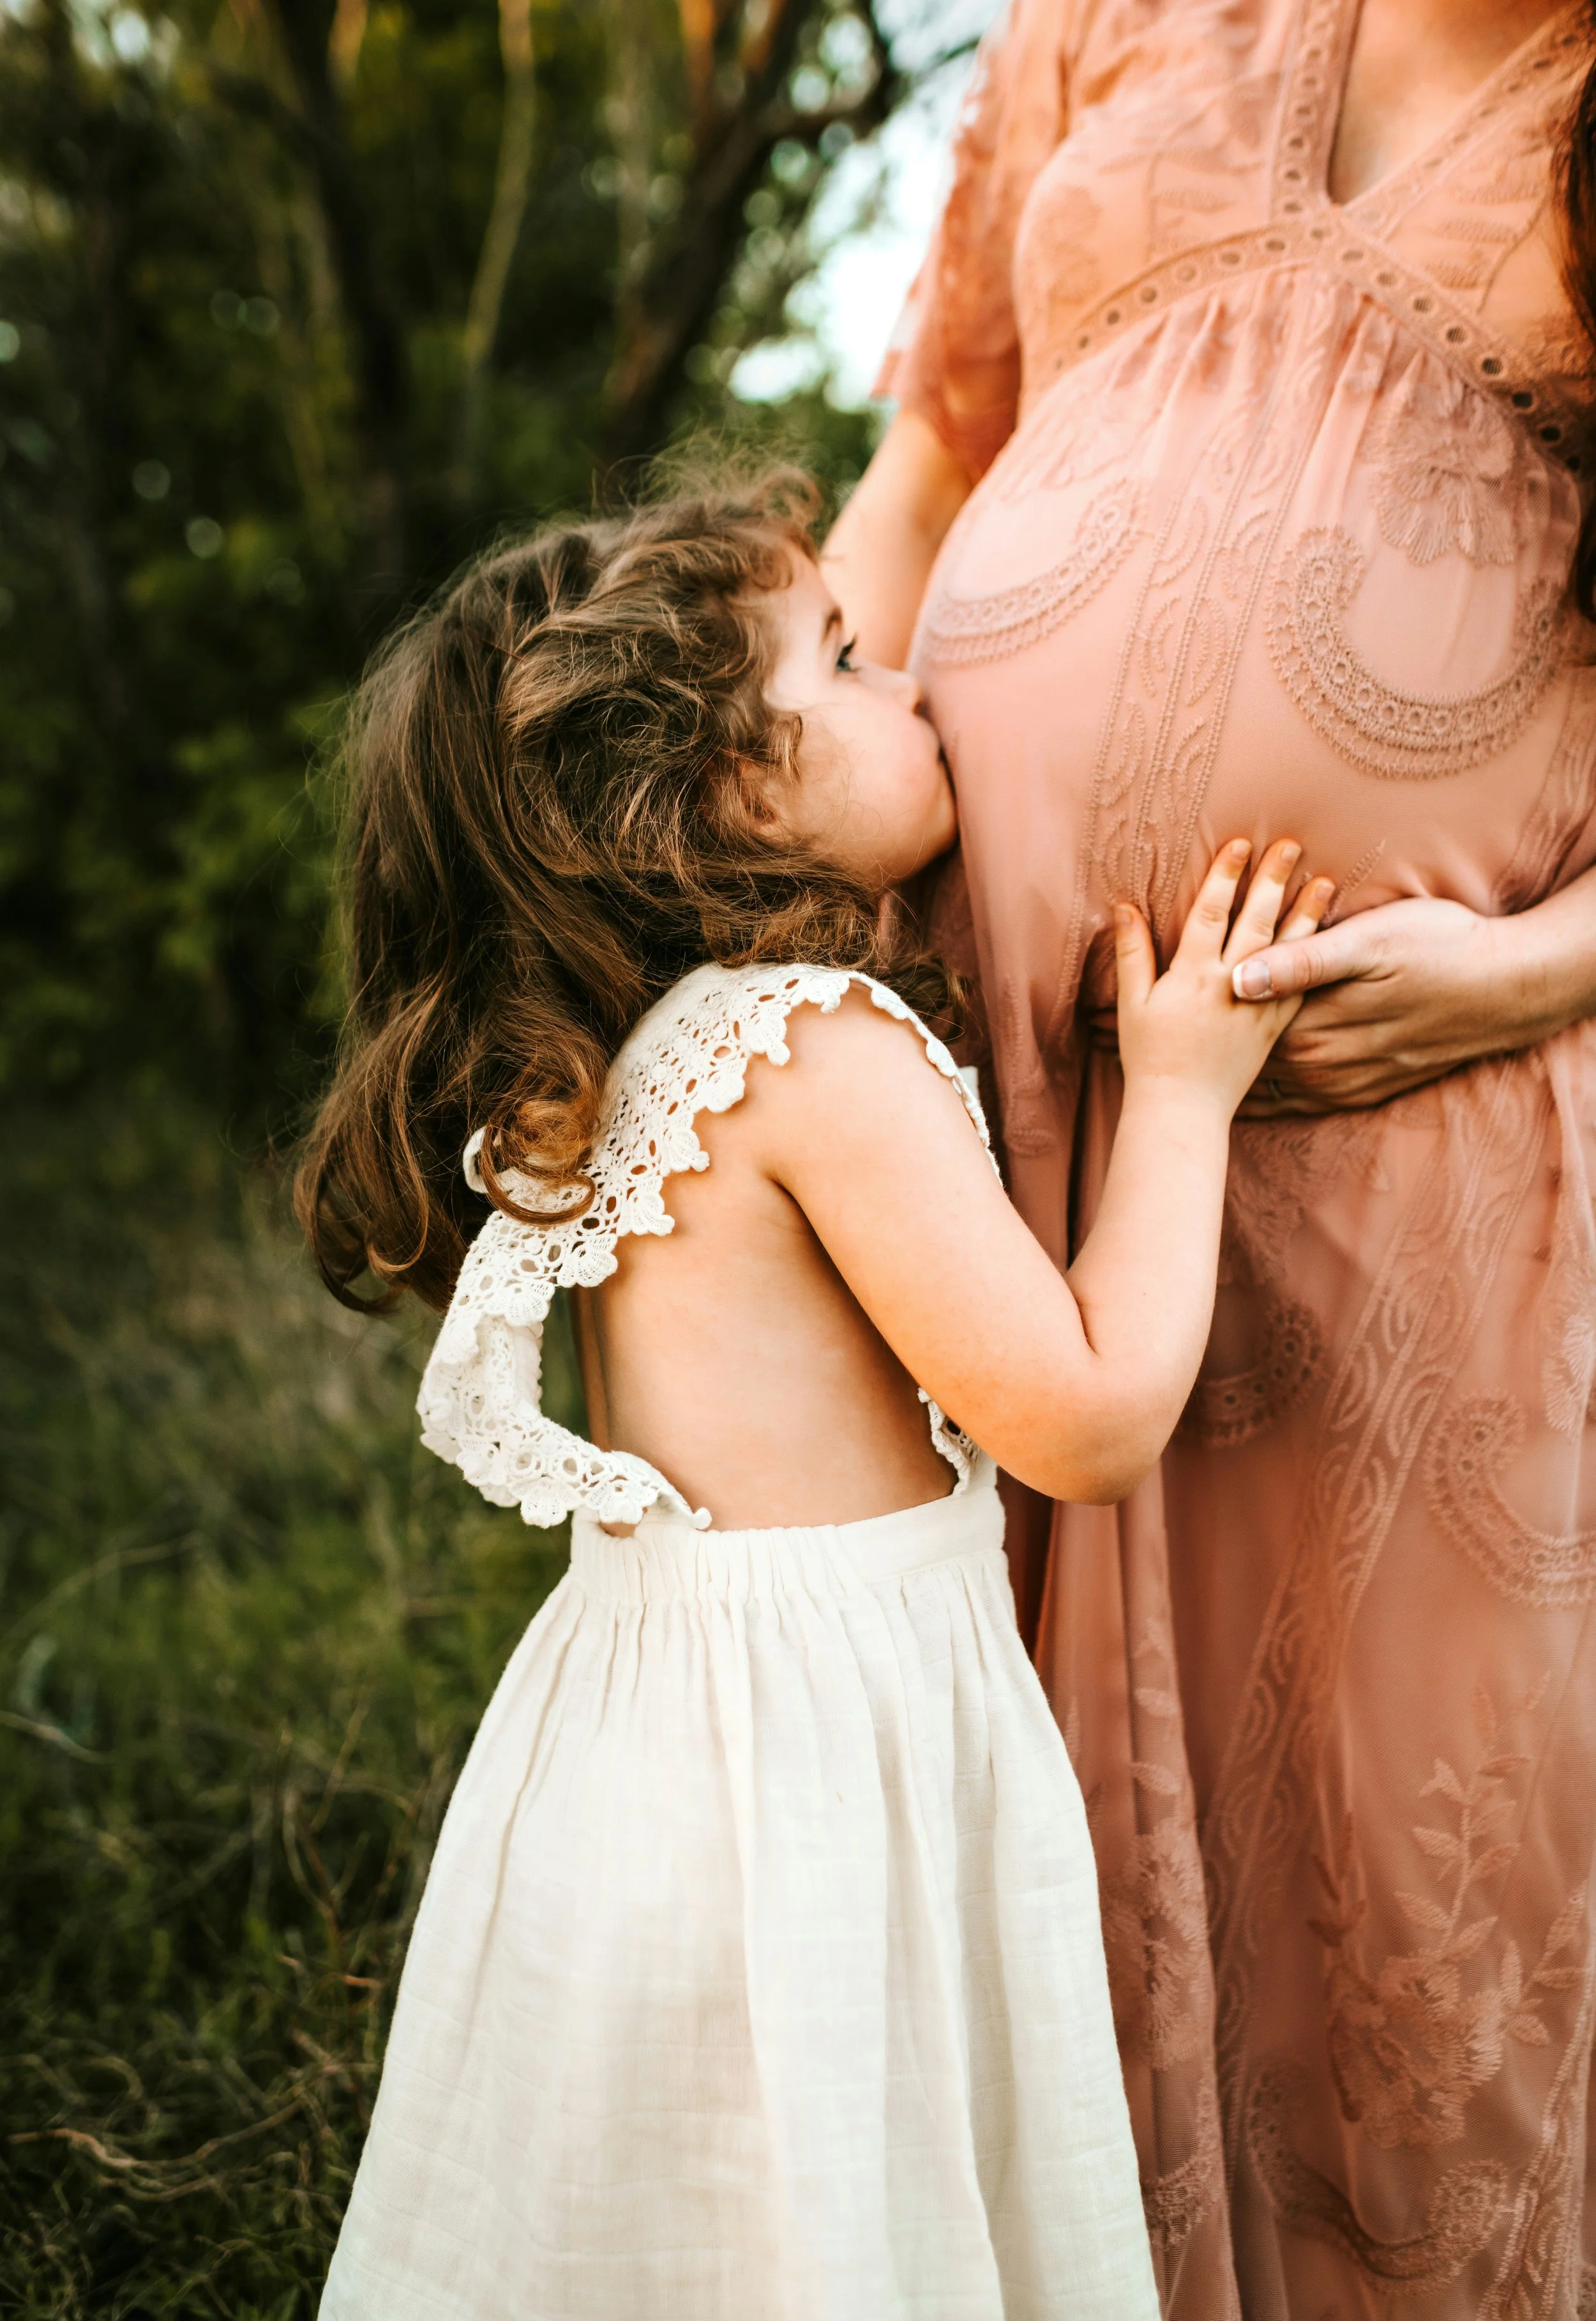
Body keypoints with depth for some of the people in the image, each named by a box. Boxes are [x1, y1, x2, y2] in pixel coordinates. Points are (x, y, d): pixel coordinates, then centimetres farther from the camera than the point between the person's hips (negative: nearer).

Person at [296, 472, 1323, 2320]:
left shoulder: (623, 1049, 5)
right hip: (814, 1759, -8)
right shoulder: (827, 1047, -21)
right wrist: (1181, 1090, -8)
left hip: (646, 1729, 9)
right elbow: (1091, 1418, -19)